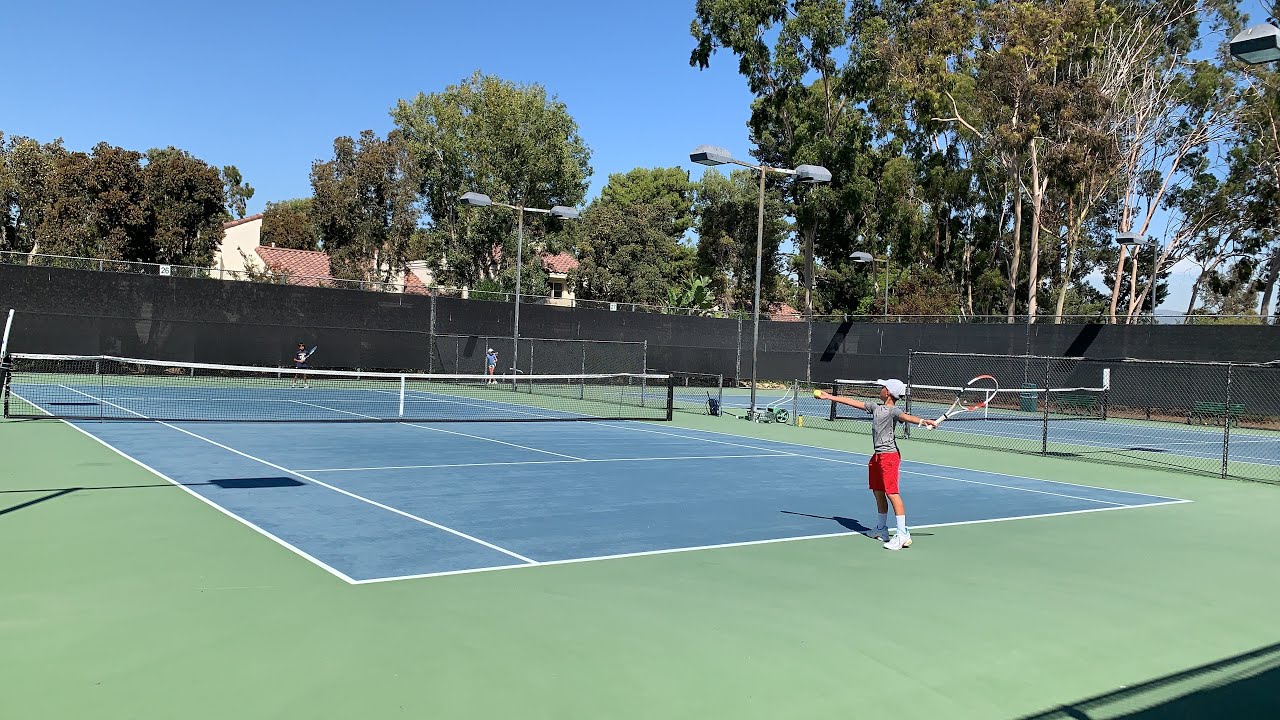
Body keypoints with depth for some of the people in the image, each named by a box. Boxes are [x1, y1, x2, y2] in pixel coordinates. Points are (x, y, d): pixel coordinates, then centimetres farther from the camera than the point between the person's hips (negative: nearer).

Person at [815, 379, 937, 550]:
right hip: (877, 455, 9)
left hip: (889, 455, -9)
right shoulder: (876, 407, 14)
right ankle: (882, 529, 31)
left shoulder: (893, 410, -12)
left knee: (891, 493, -14)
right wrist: (829, 397, 27)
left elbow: (906, 416, -32)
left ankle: (903, 534, -15)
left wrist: (923, 421, -53)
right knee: (878, 492, 17)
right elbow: (853, 402, 21)